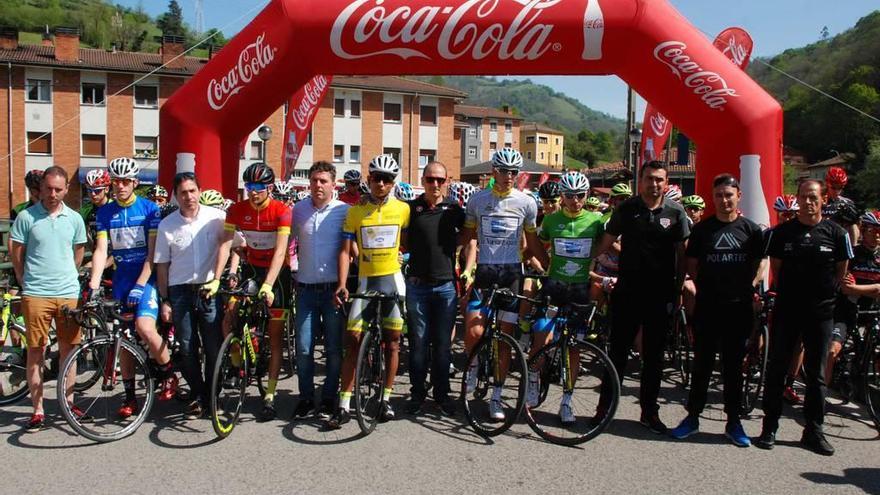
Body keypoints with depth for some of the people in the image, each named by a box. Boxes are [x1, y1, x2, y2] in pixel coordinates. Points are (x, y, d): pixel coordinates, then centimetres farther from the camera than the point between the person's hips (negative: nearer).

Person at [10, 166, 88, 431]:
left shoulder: (74, 219, 5)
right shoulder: (26, 217, -2)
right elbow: (17, 255, 4)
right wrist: (28, 282, 6)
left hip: (68, 293, 2)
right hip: (35, 294, -2)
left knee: (68, 349, 9)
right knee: (36, 351, 3)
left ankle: (69, 403, 21)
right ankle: (37, 411, 11)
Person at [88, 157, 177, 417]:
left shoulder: (149, 208, -4)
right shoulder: (105, 212, 6)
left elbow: (153, 252, -9)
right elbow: (101, 250, -2)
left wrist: (140, 285, -17)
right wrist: (94, 285, -14)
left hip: (146, 277, -4)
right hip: (121, 280, 4)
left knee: (145, 327, -24)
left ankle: (168, 374, 0)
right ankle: (129, 395, 18)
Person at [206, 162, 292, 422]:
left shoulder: (282, 211, -19)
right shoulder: (237, 210, -8)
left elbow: (280, 251, -27)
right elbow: (226, 245, -14)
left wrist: (268, 285, -38)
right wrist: (216, 279, -26)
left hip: (277, 271, -3)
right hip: (251, 268, 3)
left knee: (275, 334, -2)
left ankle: (269, 396, 3)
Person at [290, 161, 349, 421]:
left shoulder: (344, 211, -3)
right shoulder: (298, 210, 6)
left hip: (333, 289, -2)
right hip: (306, 289, 2)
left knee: (334, 348, 5)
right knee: (303, 348, 2)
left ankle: (328, 399, 19)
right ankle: (306, 398, 19)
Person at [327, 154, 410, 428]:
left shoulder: (403, 209, 0)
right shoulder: (355, 211, -1)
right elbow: (345, 250, -2)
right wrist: (341, 284, -11)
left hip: (393, 279, 1)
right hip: (365, 281, 0)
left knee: (392, 342, 7)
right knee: (353, 341, -4)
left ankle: (386, 399, 19)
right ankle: (344, 406, 2)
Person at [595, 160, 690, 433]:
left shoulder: (675, 212, 1)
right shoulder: (626, 209, 1)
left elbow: (681, 253, 5)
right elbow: (606, 242, 5)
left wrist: (679, 288, 1)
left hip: (660, 295, 1)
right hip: (627, 291, 0)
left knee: (654, 355, 9)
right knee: (618, 351, 4)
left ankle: (649, 411, 22)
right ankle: (604, 406, 14)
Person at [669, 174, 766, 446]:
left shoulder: (751, 229, 4)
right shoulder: (702, 229, 3)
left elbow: (760, 263, 9)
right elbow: (692, 265, 5)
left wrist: (752, 286, -4)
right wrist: (703, 287, -6)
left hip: (738, 307, 0)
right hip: (707, 306, 0)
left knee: (734, 365, 9)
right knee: (702, 363, 7)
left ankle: (733, 422, 19)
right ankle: (693, 417, 17)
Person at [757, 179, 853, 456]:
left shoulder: (836, 234, 0)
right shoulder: (781, 233, 1)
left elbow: (841, 271, 9)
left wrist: (825, 293, 8)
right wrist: (786, 294, 5)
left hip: (821, 312, 0)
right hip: (786, 310, 0)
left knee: (817, 374, 8)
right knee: (776, 369, 3)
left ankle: (813, 432, 18)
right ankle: (769, 427, 12)